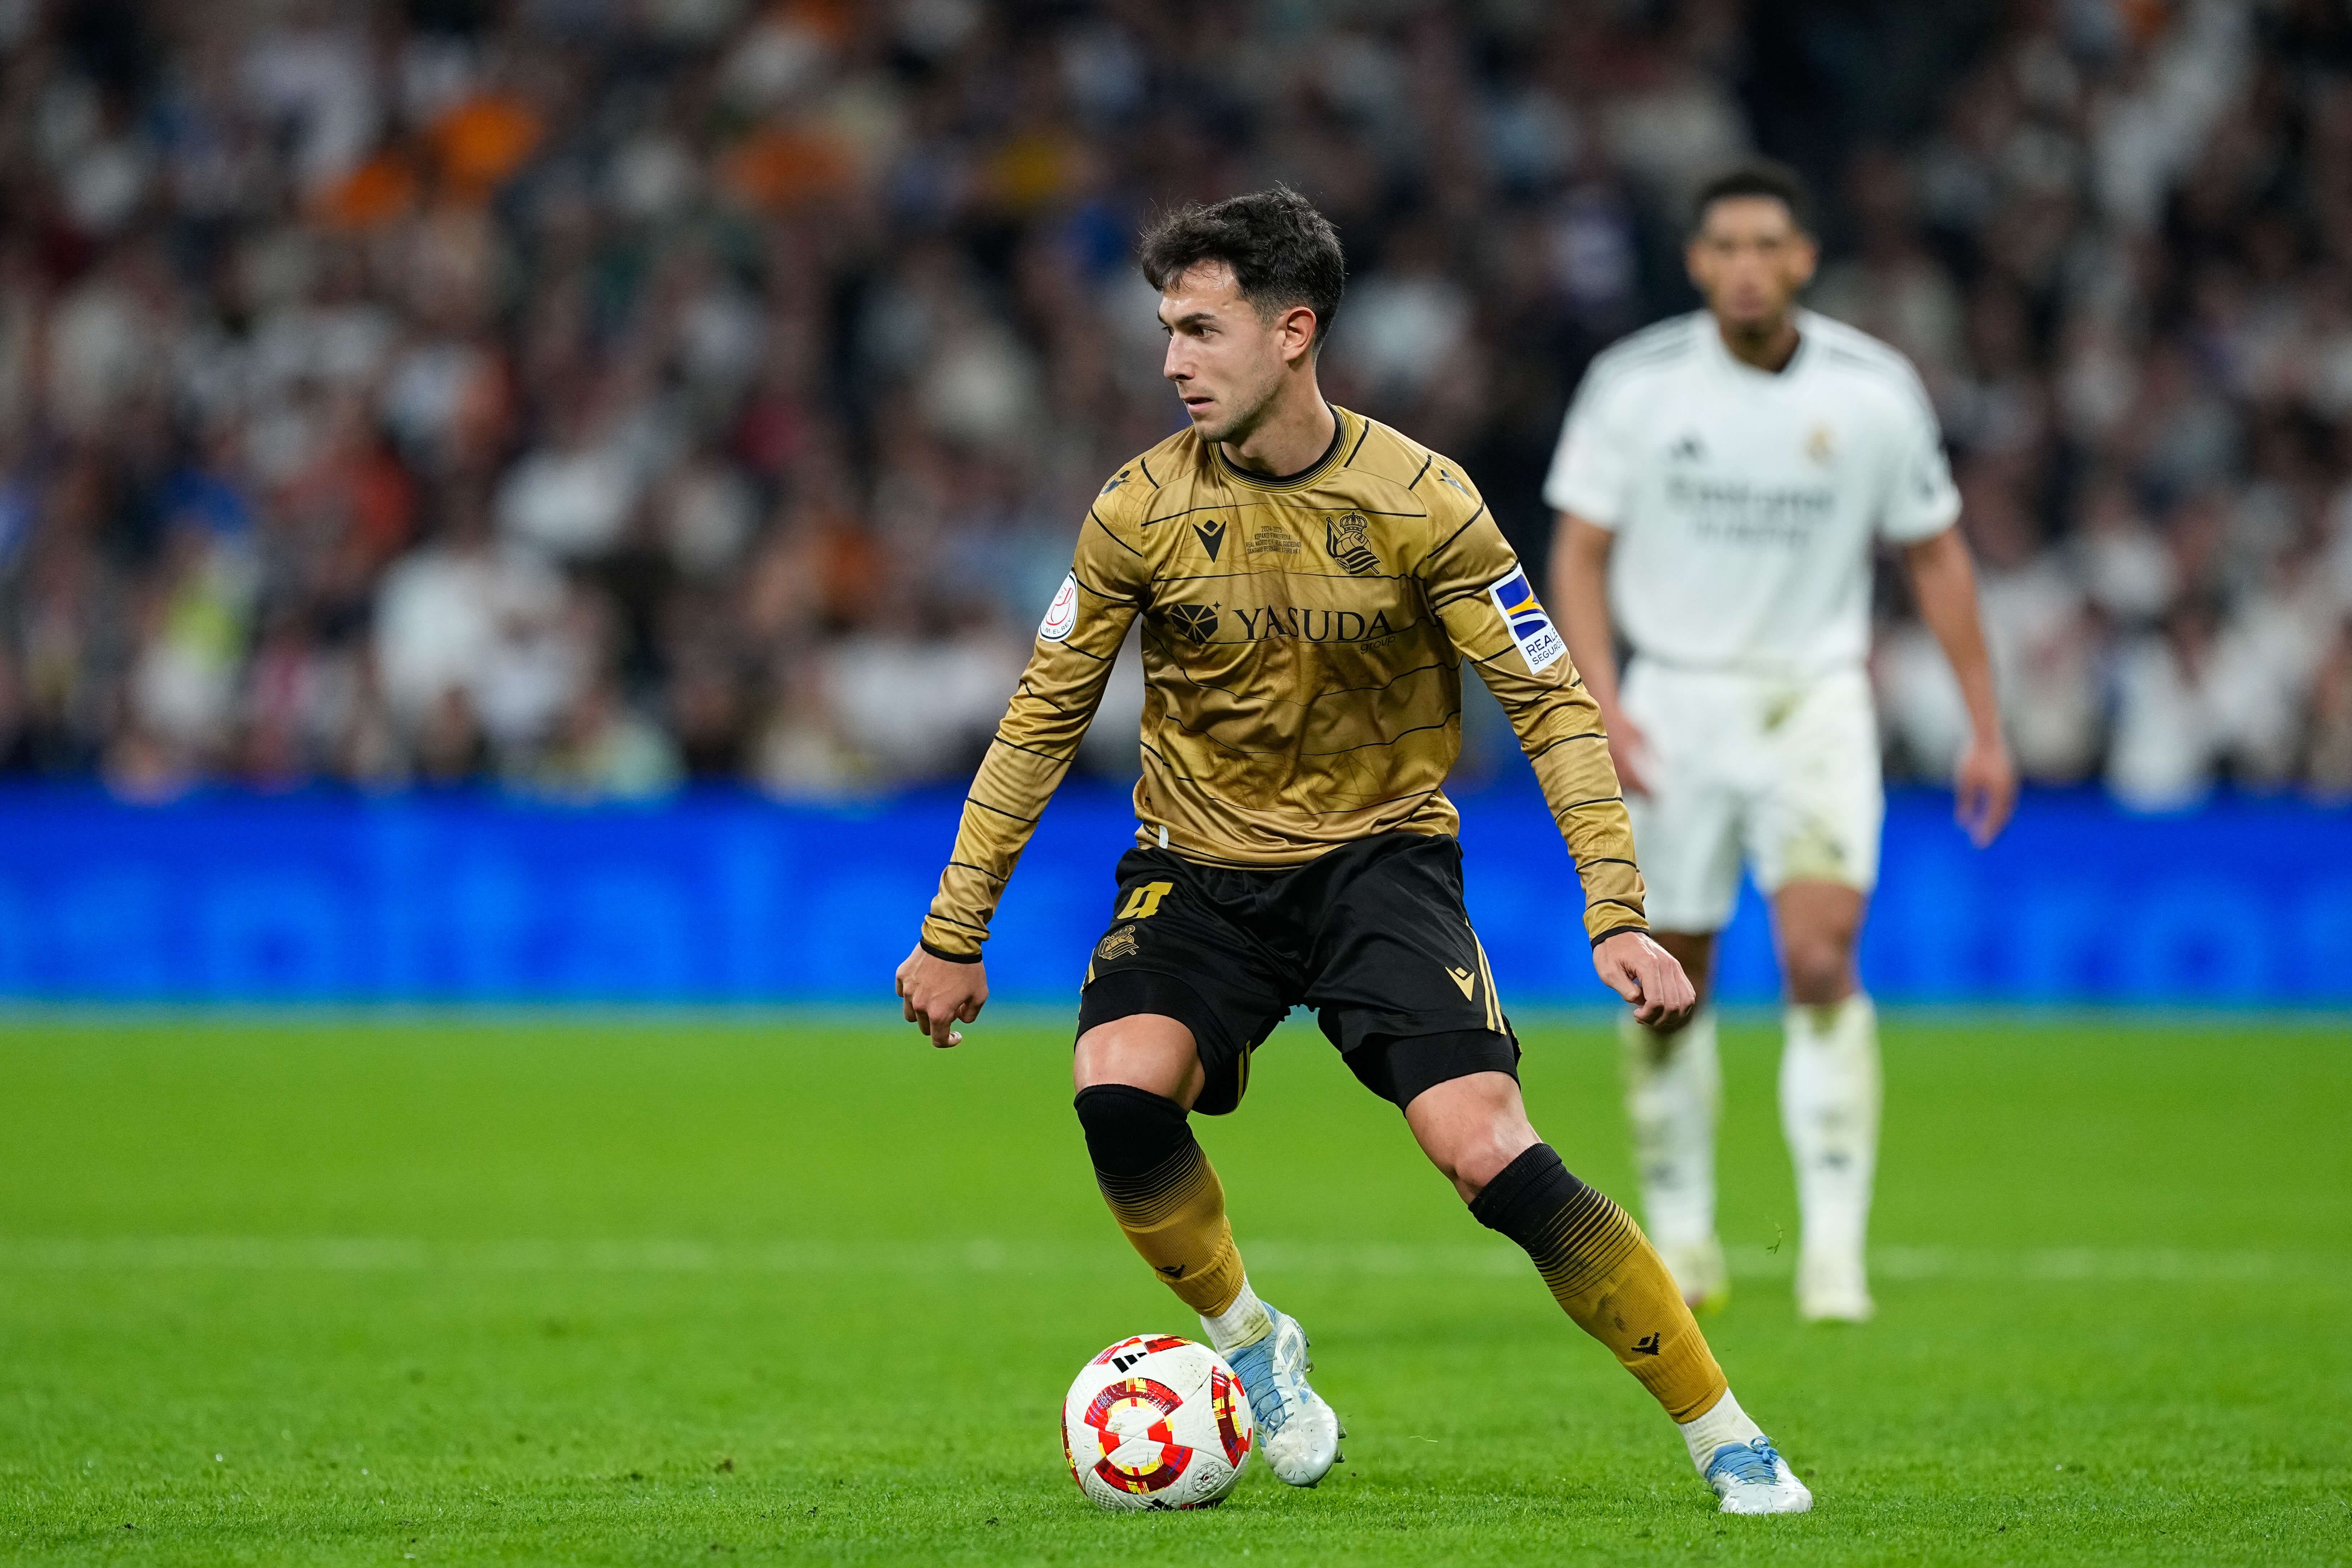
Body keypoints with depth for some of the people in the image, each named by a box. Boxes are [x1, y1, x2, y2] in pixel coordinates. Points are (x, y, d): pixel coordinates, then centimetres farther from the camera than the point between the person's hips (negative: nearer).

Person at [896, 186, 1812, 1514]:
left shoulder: (1419, 501, -13)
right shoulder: (1145, 509, -7)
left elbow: (1554, 704, -7)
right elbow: (1045, 719, 3)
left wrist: (1619, 917, -17)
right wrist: (954, 933, 3)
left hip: (1382, 853, -2)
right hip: (1203, 863, 2)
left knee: (1489, 1154, -21)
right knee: (1116, 1087, -27)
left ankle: (1730, 1441, -8)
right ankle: (1251, 1343, 0)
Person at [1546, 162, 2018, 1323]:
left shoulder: (1875, 392, -4)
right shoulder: (1635, 385, -6)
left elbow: (1936, 555, 6)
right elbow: (1581, 551, -1)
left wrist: (1985, 726, 5)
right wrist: (1602, 703, -15)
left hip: (1817, 702, -1)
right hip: (1676, 697, 1)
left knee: (1822, 956, -19)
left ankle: (1834, 1251, -19)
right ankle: (1681, 1238, 24)